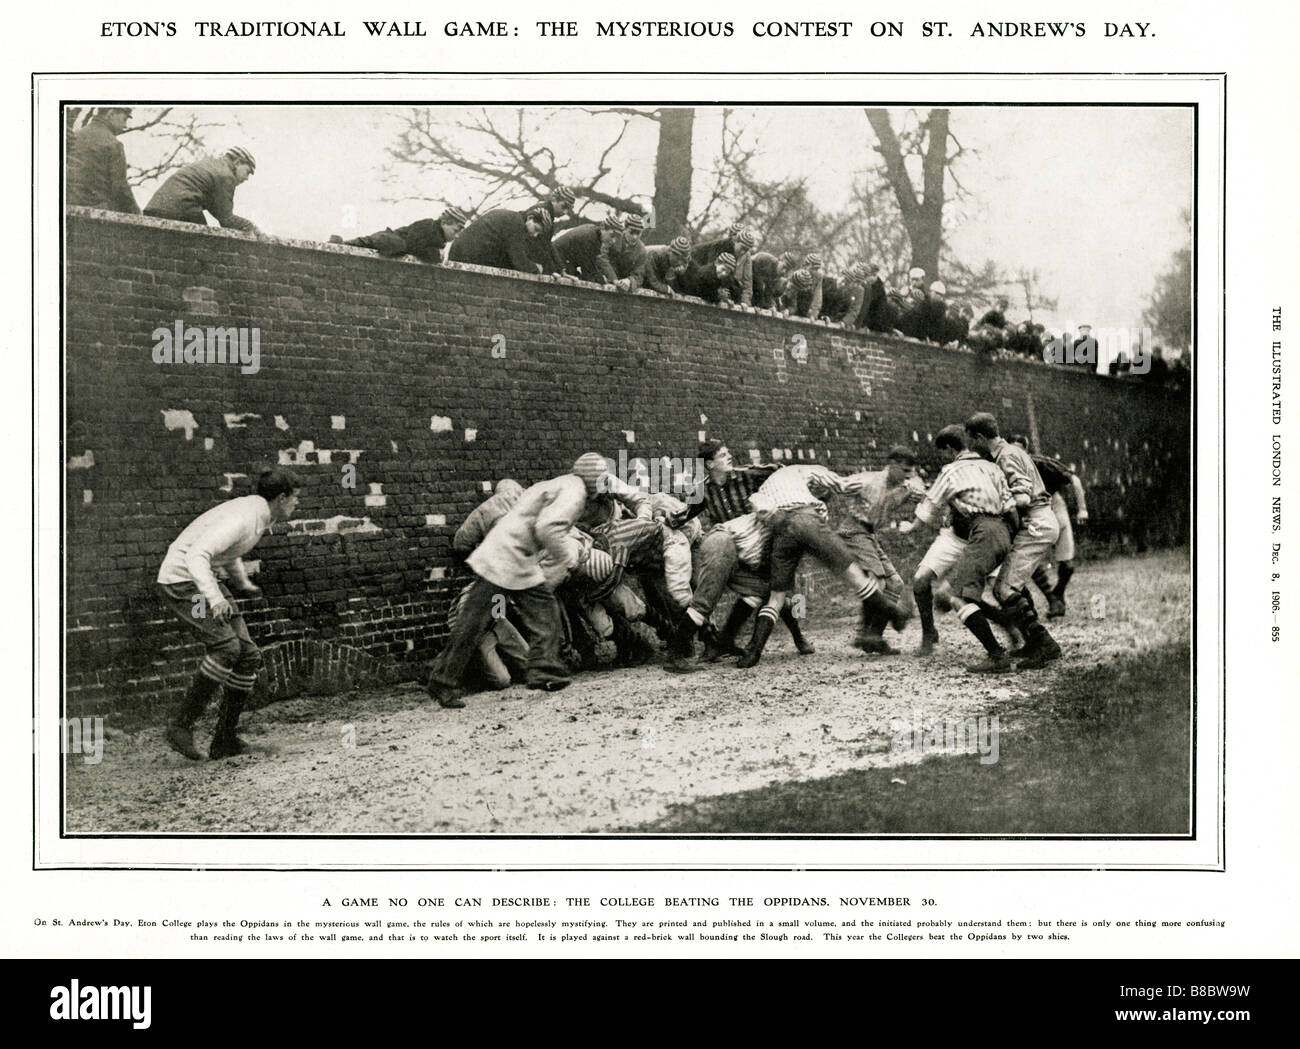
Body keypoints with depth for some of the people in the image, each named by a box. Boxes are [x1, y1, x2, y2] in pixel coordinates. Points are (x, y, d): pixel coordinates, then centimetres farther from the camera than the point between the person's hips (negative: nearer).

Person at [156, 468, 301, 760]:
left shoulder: (256, 512, 8)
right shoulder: (241, 519, -24)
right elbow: (196, 556, -35)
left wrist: (242, 583, 38)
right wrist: (215, 599, -47)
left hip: (204, 581, 10)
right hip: (180, 580, -10)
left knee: (249, 656, -2)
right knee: (226, 646, -27)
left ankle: (224, 740, 2)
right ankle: (181, 724, -18)